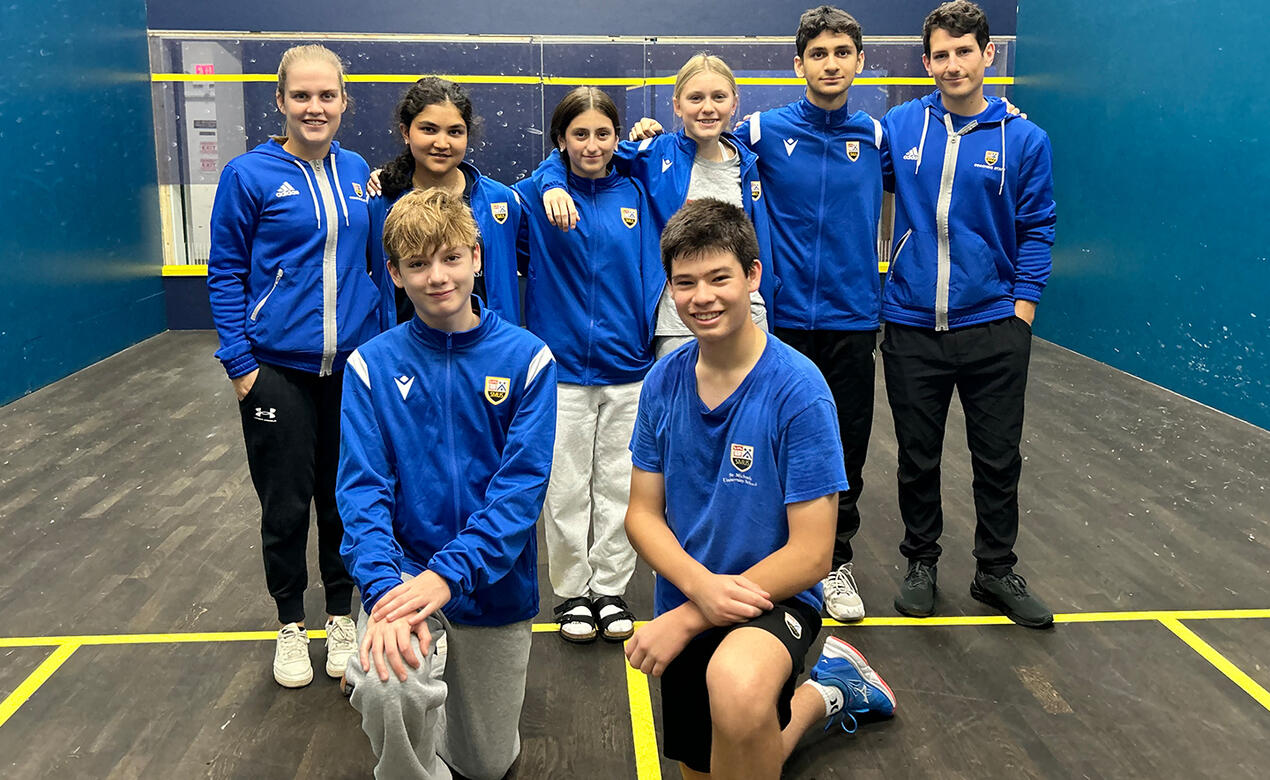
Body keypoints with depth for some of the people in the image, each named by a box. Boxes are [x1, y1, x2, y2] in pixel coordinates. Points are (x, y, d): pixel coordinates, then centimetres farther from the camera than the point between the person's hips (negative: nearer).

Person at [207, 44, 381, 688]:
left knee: (344, 497, 12)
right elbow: (225, 272, -4)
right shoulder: (250, 175, -7)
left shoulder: (356, 171, 5)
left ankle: (341, 616, 30)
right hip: (278, 369, -3)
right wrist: (238, 361, -9)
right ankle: (291, 624, 27)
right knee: (285, 504, 7)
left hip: (352, 365, 3)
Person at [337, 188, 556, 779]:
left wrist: (448, 574, -25)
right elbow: (362, 487, -11)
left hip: (493, 584, 1)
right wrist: (382, 587, -27)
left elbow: (522, 485, -14)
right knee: (387, 686, -32)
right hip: (402, 571, 0)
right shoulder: (372, 365, -6)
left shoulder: (526, 359, -9)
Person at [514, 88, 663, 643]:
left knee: (618, 484, 11)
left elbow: (650, 275, 4)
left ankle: (611, 588, 26)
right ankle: (572, 591, 24)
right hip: (562, 365, -2)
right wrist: (553, 186, -14)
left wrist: (655, 343, -3)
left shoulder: (633, 197, 4)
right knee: (565, 488, 7)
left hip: (626, 367, 2)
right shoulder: (539, 196, 0)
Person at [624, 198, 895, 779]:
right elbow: (643, 514, -1)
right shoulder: (663, 382, -5)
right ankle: (823, 693, 42)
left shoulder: (799, 391, -19)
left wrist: (685, 618, -20)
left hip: (774, 599, -5)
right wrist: (702, 584, -21)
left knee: (736, 688, -39)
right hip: (685, 603, 5)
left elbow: (810, 556, -19)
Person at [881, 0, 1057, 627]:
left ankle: (996, 572, 27)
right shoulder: (900, 127, 2)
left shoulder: (1024, 140, -1)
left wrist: (1020, 315, -3)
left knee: (999, 459, 9)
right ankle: (921, 563, 29)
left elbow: (1036, 233, 2)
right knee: (917, 458, 11)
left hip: (993, 329, 0)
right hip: (911, 327, 1)